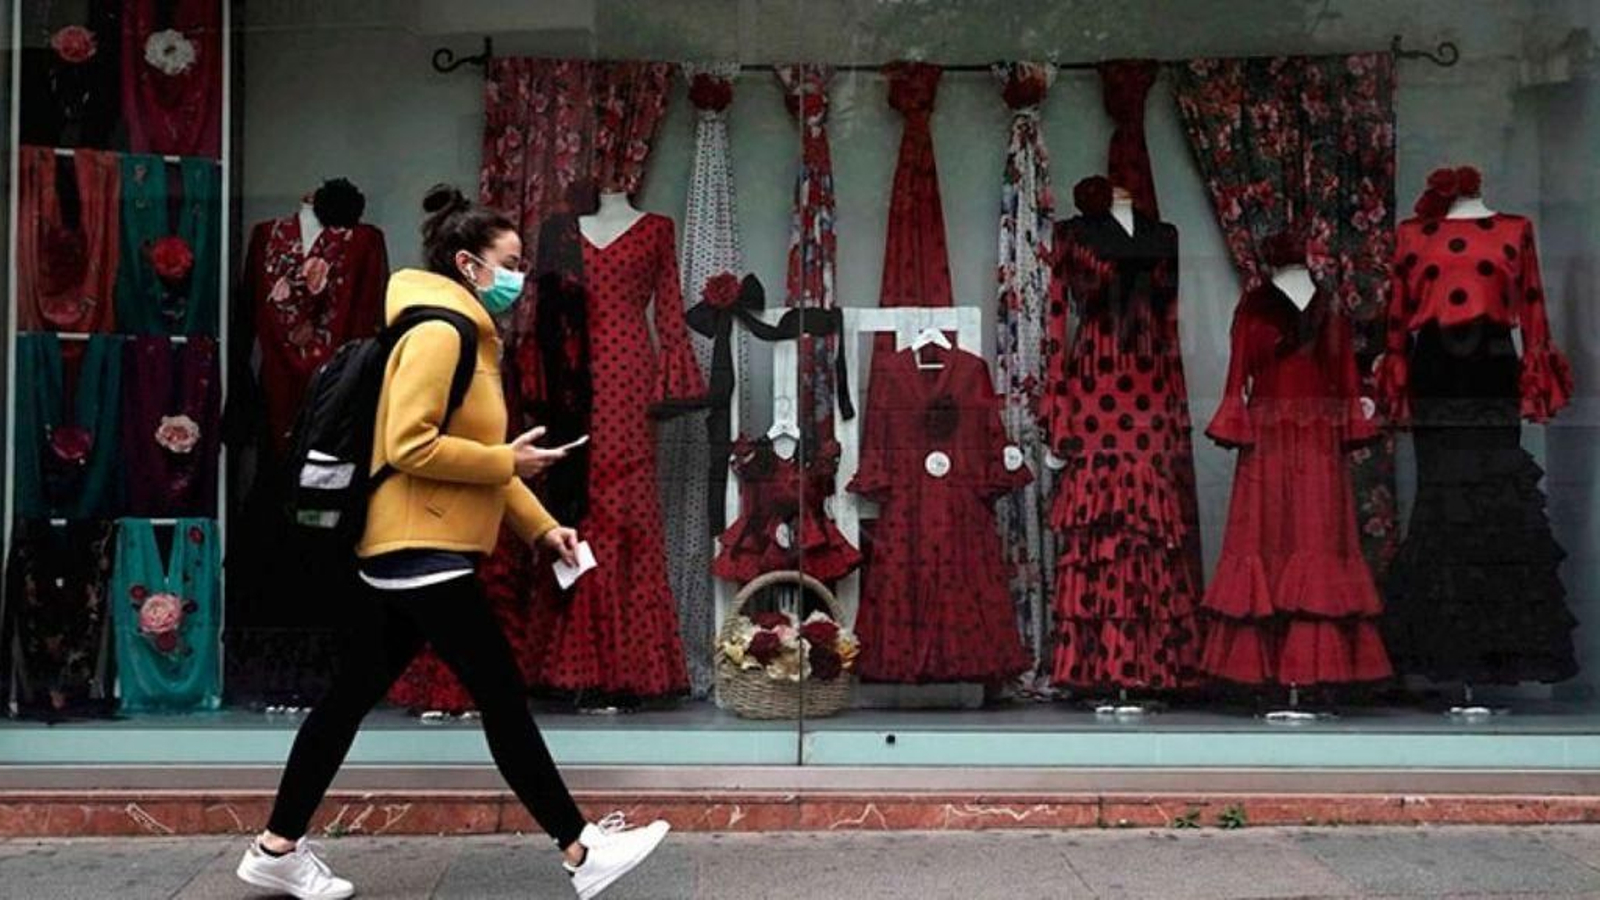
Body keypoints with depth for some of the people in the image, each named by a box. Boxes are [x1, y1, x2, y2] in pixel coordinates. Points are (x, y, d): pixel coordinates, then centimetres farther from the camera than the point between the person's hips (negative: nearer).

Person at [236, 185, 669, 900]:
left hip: (411, 550, 10)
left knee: (353, 695, 13)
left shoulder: (467, 334, 18)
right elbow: (408, 446, -23)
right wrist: (506, 461, -16)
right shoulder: (437, 332, -14)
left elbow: (471, 452, 21)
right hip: (422, 549, -10)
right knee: (502, 698, -5)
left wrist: (541, 527, 14)